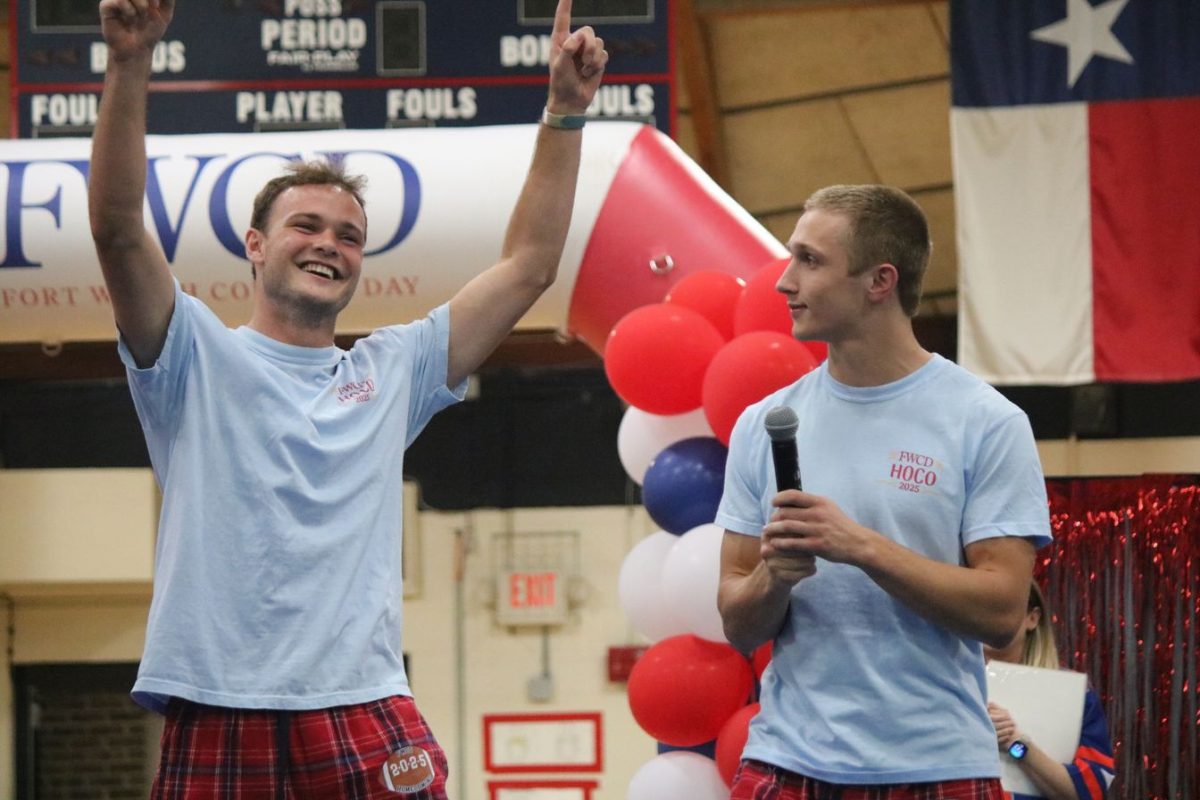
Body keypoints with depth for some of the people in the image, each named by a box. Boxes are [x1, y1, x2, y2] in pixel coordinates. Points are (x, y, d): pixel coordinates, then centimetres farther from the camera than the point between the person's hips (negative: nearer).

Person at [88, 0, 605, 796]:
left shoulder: (392, 372, 19)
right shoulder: (200, 359, 9)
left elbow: (528, 265, 18)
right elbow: (118, 228, -5)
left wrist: (565, 110, 12)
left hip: (367, 725, 2)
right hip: (215, 724, -2)